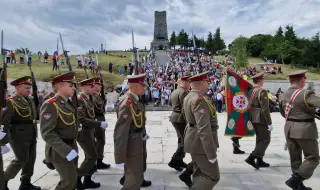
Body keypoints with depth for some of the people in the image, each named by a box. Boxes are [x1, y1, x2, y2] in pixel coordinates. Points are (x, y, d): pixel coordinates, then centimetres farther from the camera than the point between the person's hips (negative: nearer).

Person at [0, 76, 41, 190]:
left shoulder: (30, 99, 9)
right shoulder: (11, 102, -13)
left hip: (31, 135, 8)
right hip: (19, 136, -7)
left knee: (31, 158, 11)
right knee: (21, 159, -2)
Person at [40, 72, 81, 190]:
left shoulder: (69, 103, 8)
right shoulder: (50, 105, -19)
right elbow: (47, 133, -24)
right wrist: (66, 150, -29)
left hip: (72, 146, 9)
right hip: (59, 150, -8)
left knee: (72, 179, 17)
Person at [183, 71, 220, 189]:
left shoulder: (189, 97, 10)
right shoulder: (199, 99, -22)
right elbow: (204, 129, -27)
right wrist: (211, 154, -24)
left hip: (195, 140, 10)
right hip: (201, 143, -10)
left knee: (200, 173, 17)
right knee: (212, 176, 0)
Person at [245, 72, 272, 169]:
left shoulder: (250, 91, 7)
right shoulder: (262, 91, -17)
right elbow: (265, 109, -21)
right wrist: (269, 123, -17)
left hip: (253, 118, 8)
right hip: (261, 119, -8)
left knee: (259, 139, 17)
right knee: (265, 140, 2)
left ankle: (259, 161, 23)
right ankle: (251, 158, -6)